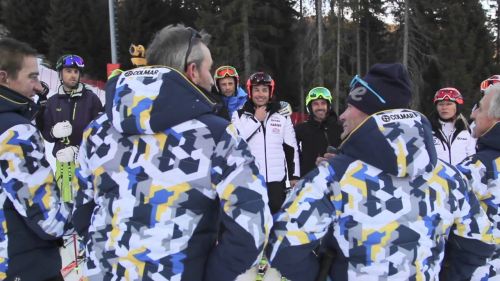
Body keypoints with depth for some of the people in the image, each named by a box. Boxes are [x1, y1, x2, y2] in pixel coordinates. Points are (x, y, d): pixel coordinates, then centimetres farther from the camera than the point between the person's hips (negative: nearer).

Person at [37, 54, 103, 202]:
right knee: (66, 201, 3)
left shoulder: (91, 98, 0)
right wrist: (54, 132, -12)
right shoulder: (52, 101, 10)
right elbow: (45, 133, 11)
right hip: (63, 160, 3)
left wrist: (77, 150, -14)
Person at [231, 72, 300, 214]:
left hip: (277, 181, 2)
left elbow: (291, 148, 10)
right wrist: (256, 120, -9)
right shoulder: (239, 115, 2)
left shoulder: (282, 116, 9)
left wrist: (294, 176, 6)